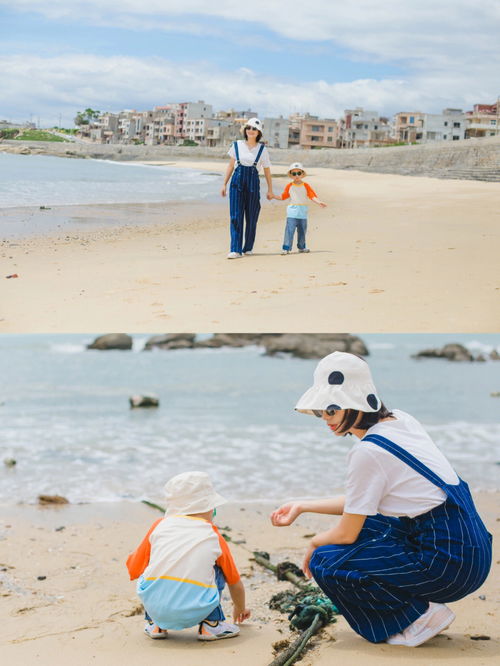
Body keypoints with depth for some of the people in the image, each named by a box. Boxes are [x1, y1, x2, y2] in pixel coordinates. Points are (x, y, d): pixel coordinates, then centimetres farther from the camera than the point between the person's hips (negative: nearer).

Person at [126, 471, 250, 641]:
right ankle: (211, 624, 22)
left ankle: (155, 624, 24)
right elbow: (234, 582, 31)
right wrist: (240, 608, 52)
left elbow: (133, 569, 20)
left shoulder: (160, 525, 18)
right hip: (195, 611, -1)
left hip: (154, 604, 1)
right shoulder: (214, 536, 18)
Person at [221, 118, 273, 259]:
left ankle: (248, 247, 18)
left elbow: (267, 171, 9)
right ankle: (235, 250, -10)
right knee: (236, 216, -7)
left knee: (251, 217, 4)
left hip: (253, 183, 0)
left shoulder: (262, 149, 3)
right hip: (237, 182, 0)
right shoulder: (237, 145, 5)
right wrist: (224, 184, 8)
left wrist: (270, 190, 10)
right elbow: (231, 166, 12)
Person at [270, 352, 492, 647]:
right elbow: (361, 502, 20)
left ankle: (422, 615, -2)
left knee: (325, 562, -6)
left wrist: (314, 544, 12)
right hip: (471, 547, 9)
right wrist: (302, 507, 22)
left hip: (449, 565, -9)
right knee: (361, 521, 23)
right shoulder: (401, 420, 10)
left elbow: (347, 534, -9)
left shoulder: (368, 451, -17)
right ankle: (427, 609, 18)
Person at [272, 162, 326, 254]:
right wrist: (273, 196, 3)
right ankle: (286, 248, -13)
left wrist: (319, 202, -16)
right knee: (289, 230, -12)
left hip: (303, 213, 2)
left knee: (302, 231, 11)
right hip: (292, 213, -2)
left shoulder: (306, 186, 4)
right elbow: (283, 197, 12)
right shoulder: (289, 186, 4)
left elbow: (313, 196, -2)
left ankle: (301, 247, 26)